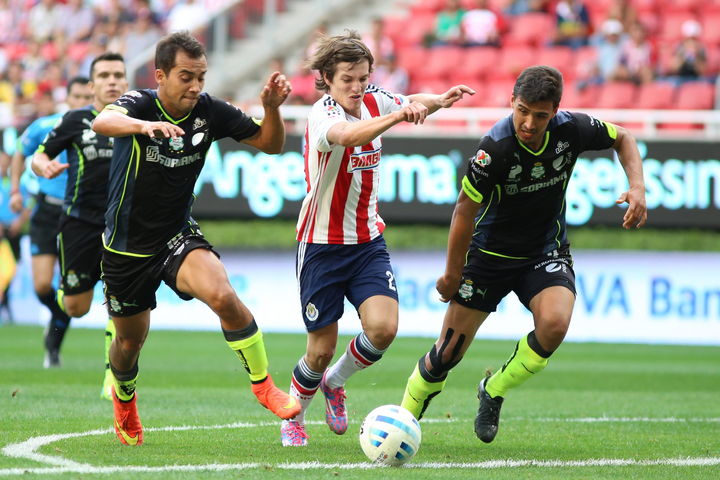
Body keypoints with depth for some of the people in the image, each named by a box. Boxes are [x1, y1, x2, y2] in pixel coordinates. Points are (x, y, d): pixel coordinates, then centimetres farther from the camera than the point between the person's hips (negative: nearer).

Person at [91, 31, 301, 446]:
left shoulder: (210, 112, -10)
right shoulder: (140, 104, -20)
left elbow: (271, 144, -2)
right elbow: (103, 122, -44)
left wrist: (272, 108, -23)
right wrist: (144, 125, -65)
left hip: (178, 235, 1)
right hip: (127, 244, -1)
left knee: (223, 295, -28)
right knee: (130, 341, 13)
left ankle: (264, 385, -12)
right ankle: (125, 404, 47)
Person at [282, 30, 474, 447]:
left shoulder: (373, 102, -1)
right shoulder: (322, 114, -20)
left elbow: (412, 104, 16)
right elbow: (347, 135, -43)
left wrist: (438, 100, -9)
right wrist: (397, 114, -58)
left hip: (368, 241, 5)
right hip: (322, 244, -5)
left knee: (384, 327, -15)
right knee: (322, 349, 1)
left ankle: (334, 382, 16)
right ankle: (293, 418, 29)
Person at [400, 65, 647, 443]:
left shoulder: (571, 129, -17)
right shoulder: (496, 147, -28)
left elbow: (622, 139, 5)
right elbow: (465, 210, -16)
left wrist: (637, 187, -12)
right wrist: (453, 274, -8)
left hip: (546, 252, 2)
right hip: (490, 253, -2)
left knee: (554, 325, -27)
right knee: (448, 353, -2)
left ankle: (494, 392, 1)